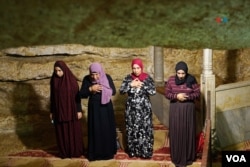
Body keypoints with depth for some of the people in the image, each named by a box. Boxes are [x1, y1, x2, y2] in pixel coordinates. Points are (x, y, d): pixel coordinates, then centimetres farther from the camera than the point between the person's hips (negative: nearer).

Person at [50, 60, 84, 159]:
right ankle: (64, 152, 22)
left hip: (71, 110, -2)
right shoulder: (54, 80, 0)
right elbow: (52, 97, 6)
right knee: (61, 132, 9)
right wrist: (51, 111, 7)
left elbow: (77, 95, -7)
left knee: (73, 131, 6)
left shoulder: (71, 79, -9)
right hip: (59, 110, 3)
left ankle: (76, 151, 20)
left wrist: (79, 110, -9)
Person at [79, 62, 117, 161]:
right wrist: (91, 89, -24)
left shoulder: (107, 77, -7)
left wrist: (103, 89, -23)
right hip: (94, 108, 0)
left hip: (106, 107, 0)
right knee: (95, 130, 4)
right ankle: (95, 153, 17)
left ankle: (108, 152, 22)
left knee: (107, 129, 6)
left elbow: (114, 91, -7)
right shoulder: (86, 79, -7)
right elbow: (82, 94, -7)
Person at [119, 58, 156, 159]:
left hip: (144, 109, -1)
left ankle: (145, 151, 10)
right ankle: (133, 151, 19)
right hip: (131, 109, 1)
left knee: (145, 130, -1)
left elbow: (153, 92, -12)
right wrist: (131, 85, -16)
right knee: (132, 130, 6)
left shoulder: (147, 78, -3)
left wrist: (142, 85, -16)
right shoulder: (128, 78, 1)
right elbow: (121, 91, -5)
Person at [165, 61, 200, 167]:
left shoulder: (192, 80, -6)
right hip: (175, 109, 0)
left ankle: (188, 157, 18)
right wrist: (176, 96, -18)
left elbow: (197, 94, -2)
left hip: (188, 109, 0)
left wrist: (188, 96, -19)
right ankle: (177, 157, 13)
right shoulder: (171, 80, -4)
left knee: (188, 132, 5)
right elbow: (167, 94, -1)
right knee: (176, 133, 2)